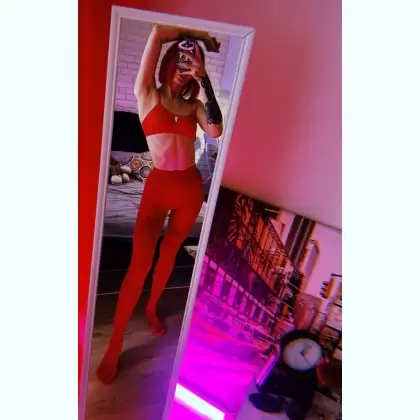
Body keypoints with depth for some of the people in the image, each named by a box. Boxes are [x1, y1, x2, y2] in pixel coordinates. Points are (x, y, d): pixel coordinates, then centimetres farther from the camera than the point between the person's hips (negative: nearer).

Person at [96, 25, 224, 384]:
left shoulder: (194, 105, 10)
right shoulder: (147, 95, 3)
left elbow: (216, 130, -12)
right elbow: (159, 33, -2)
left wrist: (204, 79, -7)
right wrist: (197, 35, 8)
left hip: (191, 187, 4)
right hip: (158, 187, -4)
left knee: (169, 253, 17)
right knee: (139, 263, -6)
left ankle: (152, 307, 41)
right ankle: (115, 344, 10)